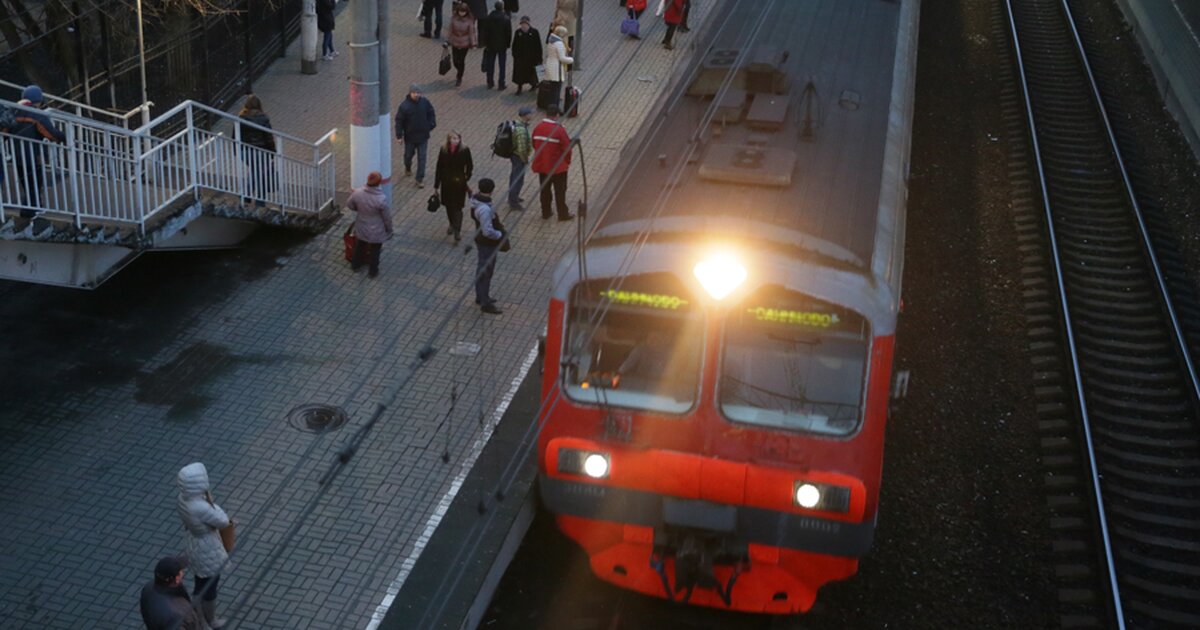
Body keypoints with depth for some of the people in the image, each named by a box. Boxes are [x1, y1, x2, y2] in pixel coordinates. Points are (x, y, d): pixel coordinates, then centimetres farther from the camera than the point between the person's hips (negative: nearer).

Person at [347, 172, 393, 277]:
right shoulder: (381, 199, -32)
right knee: (374, 252, 20)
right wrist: (389, 230, 0)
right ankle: (372, 271, 39)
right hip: (376, 232, -4)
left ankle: (355, 265, 50)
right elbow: (387, 217, -19)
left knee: (359, 247, 30)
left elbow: (349, 204, 0)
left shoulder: (357, 193, -20)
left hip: (361, 228, 4)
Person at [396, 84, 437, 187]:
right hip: (410, 136, -1)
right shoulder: (404, 106, -16)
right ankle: (408, 168, 51)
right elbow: (399, 121, -11)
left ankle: (420, 179, 8)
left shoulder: (425, 102, -7)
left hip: (423, 136, 1)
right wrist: (399, 135, -10)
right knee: (408, 155, 19)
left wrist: (432, 125, 8)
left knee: (422, 158, 1)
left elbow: (431, 113, 9)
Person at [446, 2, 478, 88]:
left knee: (461, 61, 2)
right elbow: (450, 30, -1)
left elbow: (471, 32, -6)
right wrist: (448, 40, 4)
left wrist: (473, 43, -4)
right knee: (455, 61, 6)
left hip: (464, 43, -2)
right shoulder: (454, 17, -10)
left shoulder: (469, 20, -14)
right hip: (455, 42, 2)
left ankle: (459, 79, 22)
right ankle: (460, 72, 41)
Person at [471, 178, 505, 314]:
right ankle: (485, 303, 12)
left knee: (482, 270, 23)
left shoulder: (476, 200, -2)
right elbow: (488, 231, -31)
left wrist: (499, 228, 9)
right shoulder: (485, 209, -31)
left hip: (481, 241, 10)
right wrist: (501, 235, -14)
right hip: (487, 244, -10)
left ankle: (481, 297, 39)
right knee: (485, 272, 2)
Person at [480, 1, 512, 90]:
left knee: (490, 65, 14)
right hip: (502, 46, -2)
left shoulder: (489, 18, -7)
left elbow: (484, 32, -3)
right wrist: (508, 44, 2)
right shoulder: (507, 19, -14)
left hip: (491, 46, 2)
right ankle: (501, 85, 10)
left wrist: (485, 43, 8)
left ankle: (490, 83, 20)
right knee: (502, 66, 8)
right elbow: (509, 33, -10)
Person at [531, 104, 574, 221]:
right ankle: (563, 214, 16)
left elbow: (534, 144, 7)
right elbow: (567, 148, -16)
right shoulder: (559, 130, -20)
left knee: (545, 189, 17)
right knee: (560, 190, 8)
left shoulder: (538, 127, -4)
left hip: (541, 165, 5)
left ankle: (545, 213, 26)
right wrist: (567, 161, 1)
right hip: (558, 166, -5)